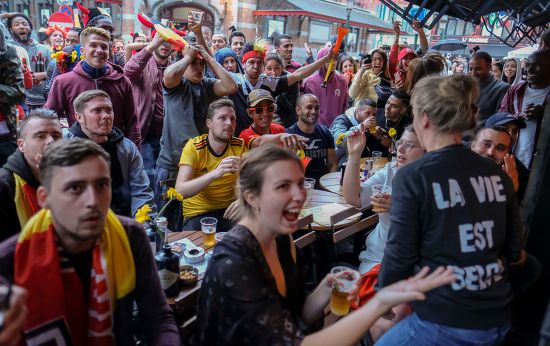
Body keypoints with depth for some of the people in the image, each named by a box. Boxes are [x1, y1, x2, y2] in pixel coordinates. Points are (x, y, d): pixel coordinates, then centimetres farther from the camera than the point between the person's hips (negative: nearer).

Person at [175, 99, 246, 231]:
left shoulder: (240, 146, -1)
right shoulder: (194, 147, -10)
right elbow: (179, 191, -22)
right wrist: (215, 173, -38)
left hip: (228, 210, 3)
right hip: (197, 214, -3)